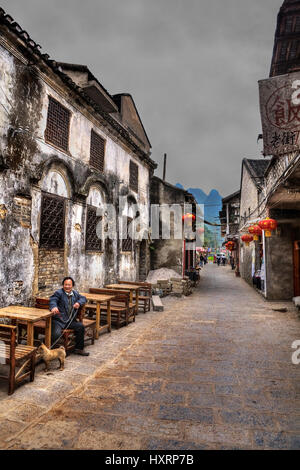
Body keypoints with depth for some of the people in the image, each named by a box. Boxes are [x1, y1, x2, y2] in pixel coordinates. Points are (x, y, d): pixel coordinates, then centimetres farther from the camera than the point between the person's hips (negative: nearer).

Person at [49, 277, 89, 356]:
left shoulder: (75, 293, 16)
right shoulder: (58, 293, -3)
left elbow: (83, 298, 23)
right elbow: (53, 300, -20)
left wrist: (79, 303, -1)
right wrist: (54, 307, -45)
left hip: (70, 321, 5)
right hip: (58, 320, -5)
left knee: (80, 326, -14)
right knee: (56, 334, -28)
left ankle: (79, 349, 2)